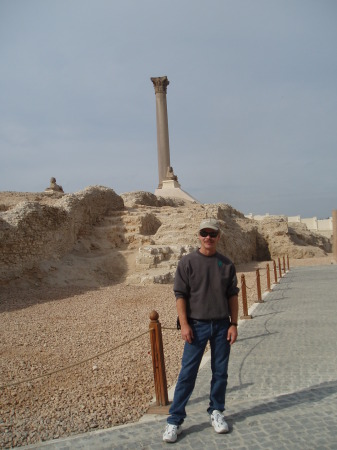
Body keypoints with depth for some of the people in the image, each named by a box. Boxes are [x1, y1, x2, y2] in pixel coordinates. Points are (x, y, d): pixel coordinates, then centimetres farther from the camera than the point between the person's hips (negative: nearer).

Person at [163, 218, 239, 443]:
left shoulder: (226, 264, 4)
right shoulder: (188, 262, -4)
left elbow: (232, 296, 7)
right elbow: (180, 295, -5)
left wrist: (234, 324, 1)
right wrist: (184, 324, -11)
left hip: (221, 325, 3)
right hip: (197, 325, -3)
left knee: (220, 372, 12)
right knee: (187, 373, 1)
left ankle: (216, 412, 31)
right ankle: (175, 420, 12)